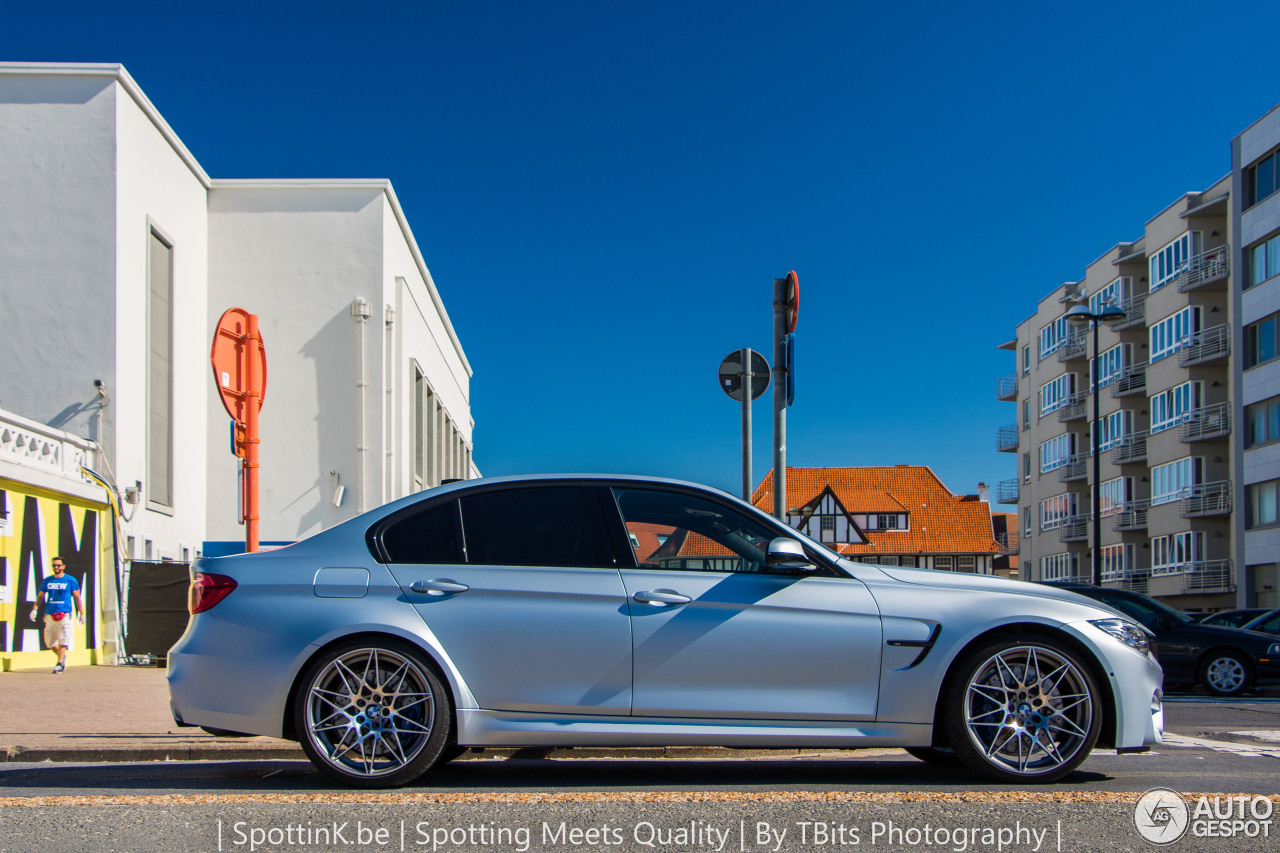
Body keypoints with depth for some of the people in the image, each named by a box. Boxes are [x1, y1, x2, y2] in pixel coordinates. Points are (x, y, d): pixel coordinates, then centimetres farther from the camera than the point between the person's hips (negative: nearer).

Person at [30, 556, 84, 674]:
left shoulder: (70, 580, 3)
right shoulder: (47, 580, 12)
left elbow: (77, 597, 6)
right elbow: (40, 595, 16)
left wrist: (81, 613, 4)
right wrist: (35, 609, 2)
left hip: (65, 614, -4)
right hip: (50, 614, 4)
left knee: (63, 640, -12)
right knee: (49, 642, 6)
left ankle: (60, 663, -8)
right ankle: (62, 656, 29)